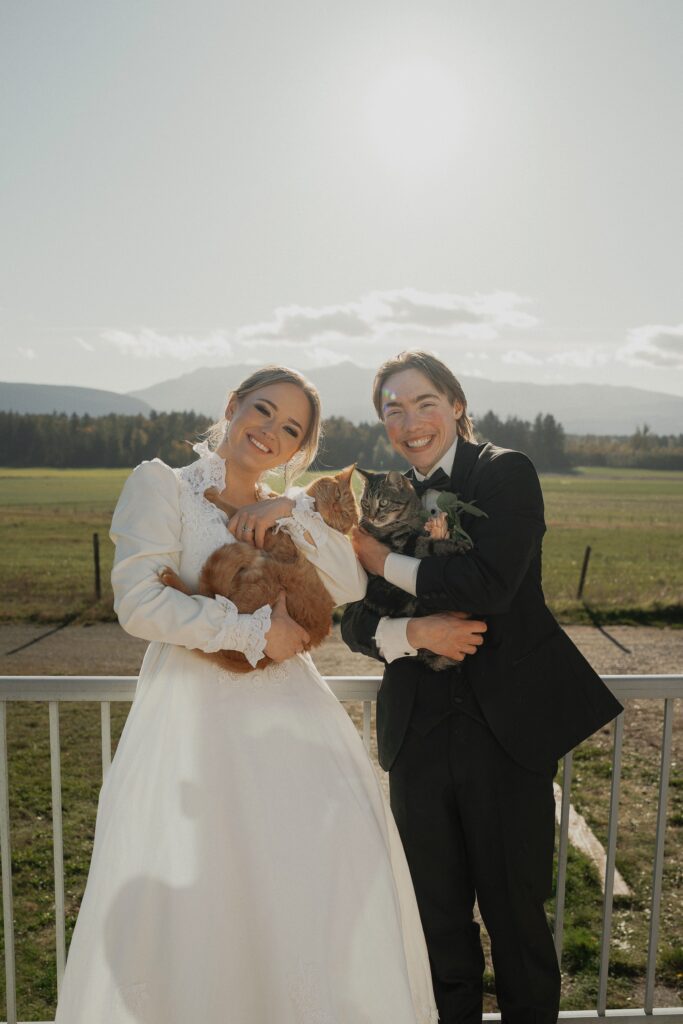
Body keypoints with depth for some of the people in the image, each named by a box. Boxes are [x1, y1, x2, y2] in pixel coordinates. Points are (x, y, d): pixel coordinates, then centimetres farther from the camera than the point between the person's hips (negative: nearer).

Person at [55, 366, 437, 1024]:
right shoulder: (160, 485, -1)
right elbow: (140, 604, -13)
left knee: (336, 867, 2)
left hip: (288, 708, 5)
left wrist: (291, 517, -11)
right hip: (194, 710, -4)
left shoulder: (293, 510, 14)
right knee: (186, 893, 1)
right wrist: (257, 631, -11)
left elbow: (353, 586, 0)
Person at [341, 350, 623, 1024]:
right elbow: (354, 621, 3)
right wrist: (413, 633, -17)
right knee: (437, 912, 18)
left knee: (515, 909, 12)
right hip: (420, 735, 4)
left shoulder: (505, 474, -6)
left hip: (508, 729, -4)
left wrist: (383, 561, -13)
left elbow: (486, 588, -21)